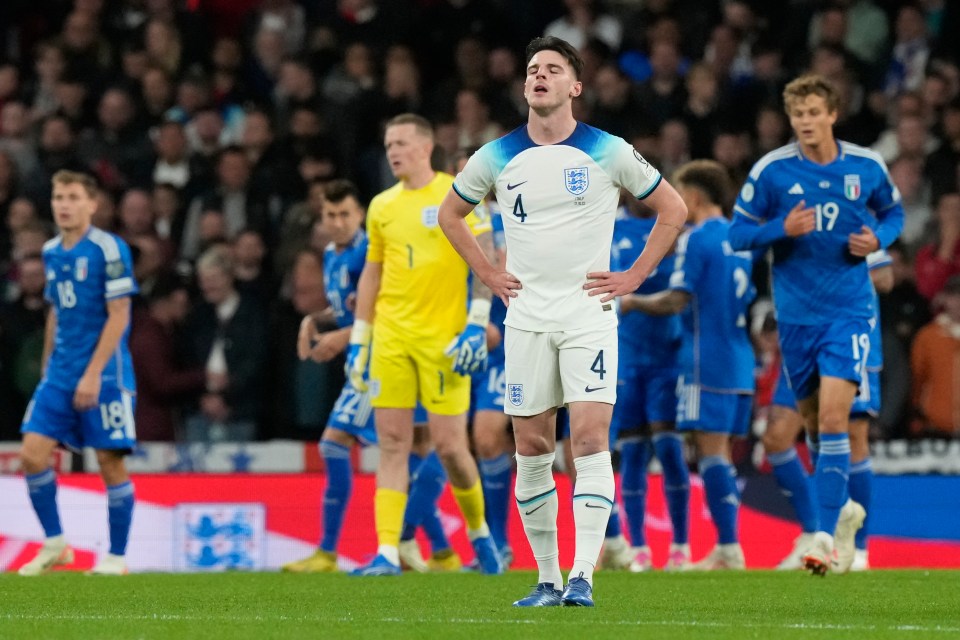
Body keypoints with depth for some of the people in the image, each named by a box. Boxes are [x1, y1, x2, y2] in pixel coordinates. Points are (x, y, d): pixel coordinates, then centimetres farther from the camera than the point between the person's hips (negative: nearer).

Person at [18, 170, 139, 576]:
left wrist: (93, 374, -18)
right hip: (60, 373, 6)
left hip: (104, 374, -6)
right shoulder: (52, 252, 10)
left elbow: (118, 316, -13)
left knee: (110, 462, -3)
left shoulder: (109, 249, -10)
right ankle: (54, 545, 9)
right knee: (32, 455, -4)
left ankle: (116, 557, 7)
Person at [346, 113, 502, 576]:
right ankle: (387, 552, -5)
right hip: (391, 337, 4)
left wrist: (477, 325, -14)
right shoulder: (382, 206, 13)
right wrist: (358, 340, 13)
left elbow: (486, 261, -6)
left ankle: (479, 529, 21)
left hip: (443, 339, -4)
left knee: (449, 444, -4)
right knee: (392, 442, -2)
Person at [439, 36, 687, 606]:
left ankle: (583, 575, -17)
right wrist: (488, 274, 10)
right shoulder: (497, 157, 5)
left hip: (589, 314, -3)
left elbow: (673, 209, 7)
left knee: (591, 439, -14)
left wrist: (633, 278, 1)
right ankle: (548, 578, 12)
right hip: (526, 318, 3)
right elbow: (451, 213, 21)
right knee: (532, 450, 3)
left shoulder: (608, 152, -2)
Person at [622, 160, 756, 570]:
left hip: (707, 363, -8)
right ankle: (726, 548, 9)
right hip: (740, 363, 8)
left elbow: (676, 301, -15)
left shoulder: (695, 240, -9)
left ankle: (729, 548, -11)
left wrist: (633, 302, 0)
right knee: (721, 454, 11)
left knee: (711, 451, -7)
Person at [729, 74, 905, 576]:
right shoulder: (771, 170, -5)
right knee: (813, 419, 12)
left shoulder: (866, 167, -1)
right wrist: (782, 229, -19)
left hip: (848, 310, -2)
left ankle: (826, 534, -17)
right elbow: (738, 234, -1)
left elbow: (893, 212, 17)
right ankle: (844, 509, 37)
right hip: (796, 312, 2)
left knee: (833, 416, -16)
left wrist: (878, 239, -5)